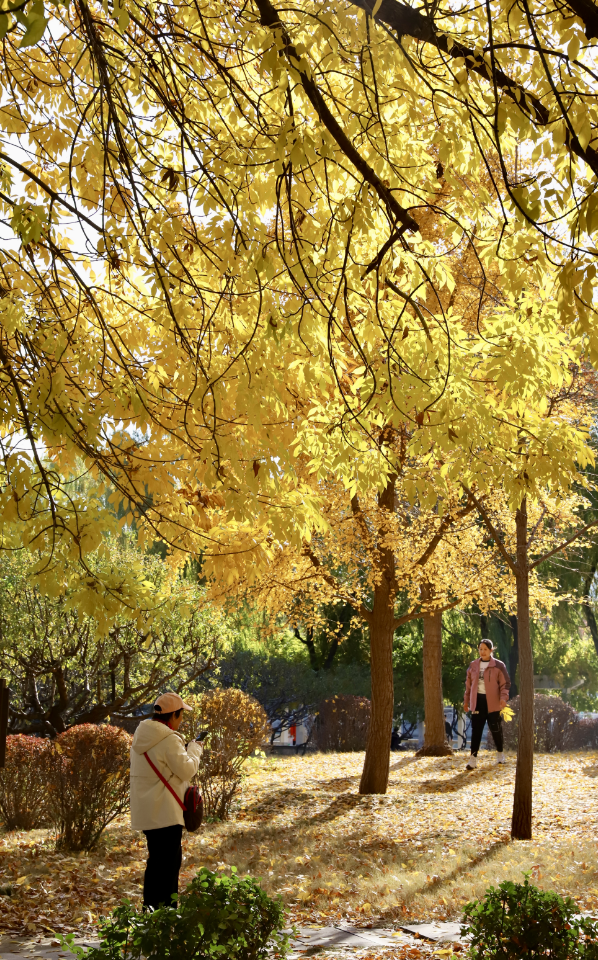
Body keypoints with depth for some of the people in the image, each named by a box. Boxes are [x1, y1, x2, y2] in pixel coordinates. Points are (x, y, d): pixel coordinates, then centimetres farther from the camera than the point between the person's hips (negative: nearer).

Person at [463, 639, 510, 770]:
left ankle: (500, 754, 28)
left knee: (496, 729, 7)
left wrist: (503, 697, -19)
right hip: (477, 701, 3)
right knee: (476, 730, -2)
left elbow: (505, 683, -5)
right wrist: (466, 701, 13)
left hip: (492, 702, -2)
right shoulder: (473, 665, 10)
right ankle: (473, 758, -4)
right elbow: (469, 684, 15)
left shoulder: (498, 666, -2)